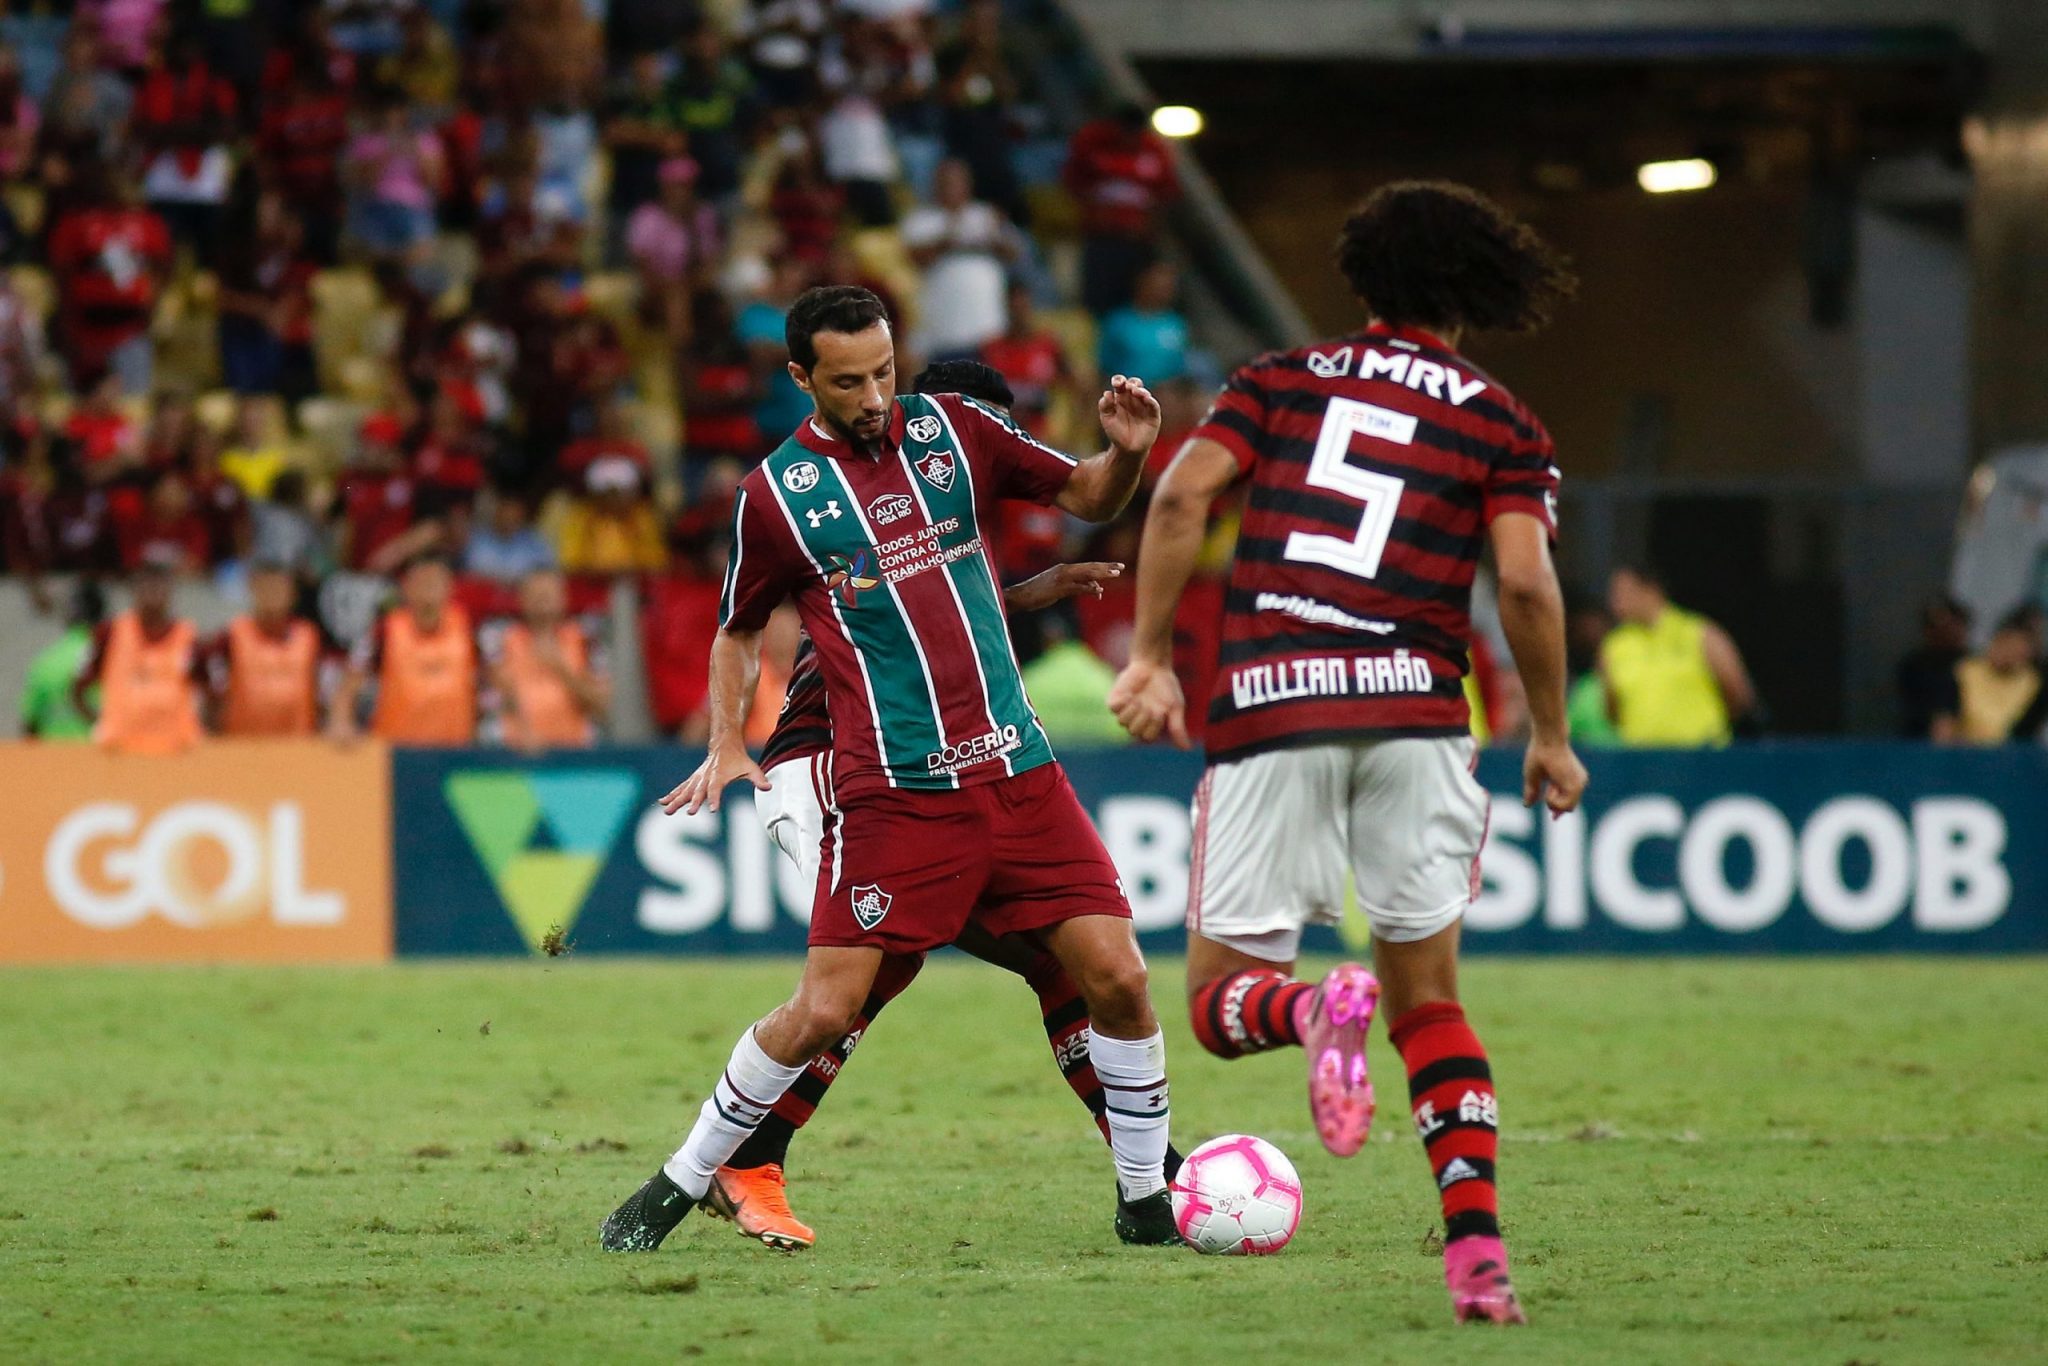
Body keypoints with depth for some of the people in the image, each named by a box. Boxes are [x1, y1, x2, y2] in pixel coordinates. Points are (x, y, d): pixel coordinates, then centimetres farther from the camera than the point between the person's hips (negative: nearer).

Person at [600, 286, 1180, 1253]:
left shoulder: (951, 431, 7)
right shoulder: (777, 492, 0)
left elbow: (1084, 497, 16)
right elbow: (740, 630, 15)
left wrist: (1125, 454, -5)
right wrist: (726, 746, 3)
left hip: (1018, 772, 3)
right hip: (891, 796, -3)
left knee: (1116, 977, -4)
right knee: (824, 1011, -8)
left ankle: (1146, 1202, 13)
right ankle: (678, 1187, 10)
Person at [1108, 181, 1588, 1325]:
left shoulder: (1284, 381, 13)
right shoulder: (1503, 426, 9)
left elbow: (1183, 495, -1)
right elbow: (1526, 584, -3)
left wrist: (1151, 658, 2)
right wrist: (1552, 738, 8)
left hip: (1270, 711, -1)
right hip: (1417, 712, 1)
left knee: (1222, 996, 6)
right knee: (1430, 1001, 13)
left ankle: (1320, 1009, -30)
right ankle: (1479, 1250, -4)